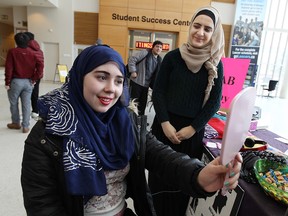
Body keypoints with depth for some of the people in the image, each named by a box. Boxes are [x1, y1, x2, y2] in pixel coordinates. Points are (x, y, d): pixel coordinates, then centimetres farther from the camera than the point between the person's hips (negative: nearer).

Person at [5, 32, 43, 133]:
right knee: (26, 104, 6)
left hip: (16, 81, -3)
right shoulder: (31, 53, 2)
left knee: (14, 103, 14)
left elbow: (8, 68, -10)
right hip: (28, 82, 3)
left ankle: (16, 123, 27)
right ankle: (26, 126, 8)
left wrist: (7, 82, -3)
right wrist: (34, 79, -1)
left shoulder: (12, 51, -6)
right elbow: (40, 65, -7)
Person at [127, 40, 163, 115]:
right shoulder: (145, 53, -10)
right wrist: (133, 71, -18)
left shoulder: (159, 59, 10)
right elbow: (132, 59, -14)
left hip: (146, 84, 6)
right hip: (136, 82, -6)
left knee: (143, 103, 13)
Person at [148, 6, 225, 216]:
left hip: (193, 129, 1)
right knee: (160, 173, 13)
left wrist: (193, 128, -9)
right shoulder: (173, 56, -5)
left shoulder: (216, 65, -1)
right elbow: (158, 92, -4)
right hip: (165, 125, 0)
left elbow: (214, 102, -1)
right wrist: (165, 124, -13)